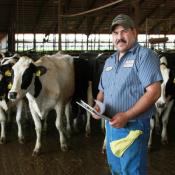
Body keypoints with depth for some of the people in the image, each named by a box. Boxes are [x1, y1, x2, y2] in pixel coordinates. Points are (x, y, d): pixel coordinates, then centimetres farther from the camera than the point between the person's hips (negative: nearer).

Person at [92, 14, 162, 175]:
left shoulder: (144, 55, -11)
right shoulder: (109, 61, 13)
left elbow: (154, 92, -19)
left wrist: (126, 116, -24)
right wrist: (97, 106, -2)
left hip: (133, 126, -7)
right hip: (110, 125, 7)